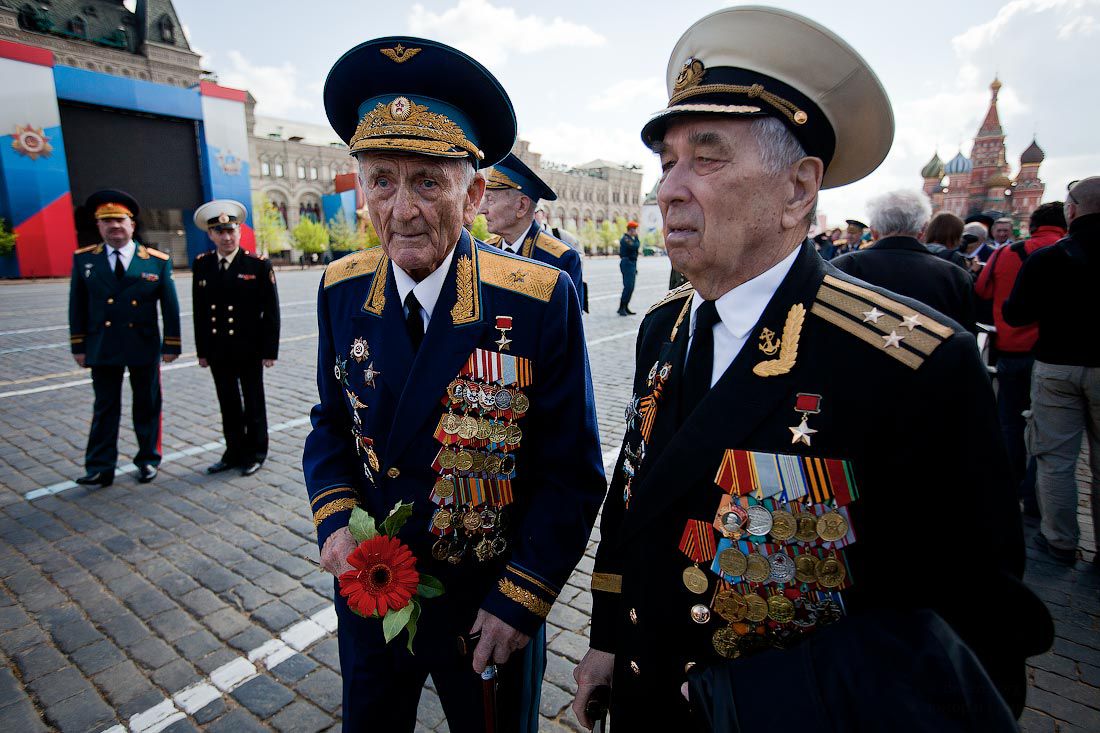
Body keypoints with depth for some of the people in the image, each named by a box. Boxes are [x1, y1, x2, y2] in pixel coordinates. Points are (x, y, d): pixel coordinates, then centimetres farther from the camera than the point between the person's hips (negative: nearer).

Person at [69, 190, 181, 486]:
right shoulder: (84, 259, 1)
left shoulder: (157, 261, -3)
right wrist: (79, 345, 3)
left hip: (144, 347, -1)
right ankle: (100, 468, 16)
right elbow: (77, 306, 5)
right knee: (105, 408, 9)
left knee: (147, 405, 10)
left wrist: (171, 345, -4)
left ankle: (148, 459, 24)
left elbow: (170, 306, -1)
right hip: (101, 347, 1)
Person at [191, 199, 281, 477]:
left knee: (253, 404, 9)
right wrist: (202, 350, 6)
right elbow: (200, 311, 7)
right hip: (218, 351, 4)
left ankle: (255, 453, 23)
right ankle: (234, 452, 28)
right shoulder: (201, 264, 4)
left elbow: (271, 311, -7)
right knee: (228, 404, 14)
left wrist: (270, 350, -10)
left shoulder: (259, 265, -7)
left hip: (249, 350, -4)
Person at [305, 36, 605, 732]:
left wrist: (522, 597, -17)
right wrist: (335, 518, -11)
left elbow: (571, 473, -15)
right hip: (368, 589, 4)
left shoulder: (542, 300, -21)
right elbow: (334, 424, 5)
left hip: (488, 606, -3)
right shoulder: (342, 291, -7)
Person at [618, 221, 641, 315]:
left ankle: (625, 307, 13)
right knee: (628, 287, -14)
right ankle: (621, 308, -12)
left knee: (630, 287, 9)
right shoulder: (625, 239, -12)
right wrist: (636, 237, -10)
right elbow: (636, 246, -27)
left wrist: (635, 268, 24)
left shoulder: (630, 238, 20)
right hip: (627, 264, -10)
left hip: (631, 264, 10)